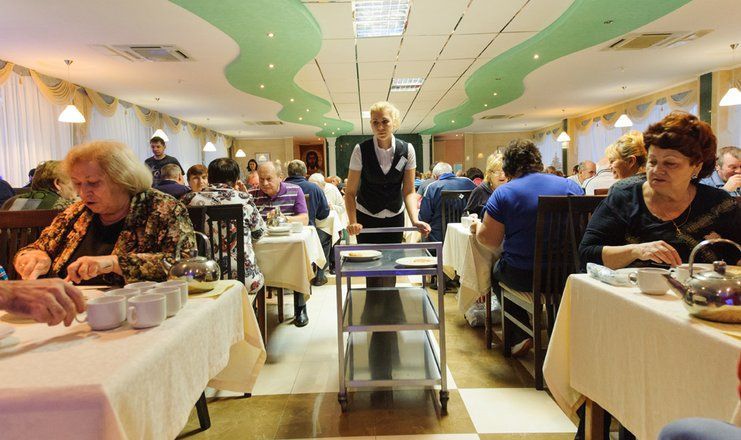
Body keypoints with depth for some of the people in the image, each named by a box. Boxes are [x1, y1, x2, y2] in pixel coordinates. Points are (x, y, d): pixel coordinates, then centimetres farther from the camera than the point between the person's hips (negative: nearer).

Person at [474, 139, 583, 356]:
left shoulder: (503, 192, -9)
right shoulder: (570, 185, 2)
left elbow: (489, 239, -12)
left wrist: (478, 226, 10)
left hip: (522, 276, -4)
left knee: (495, 271, 28)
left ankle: (520, 335, 22)